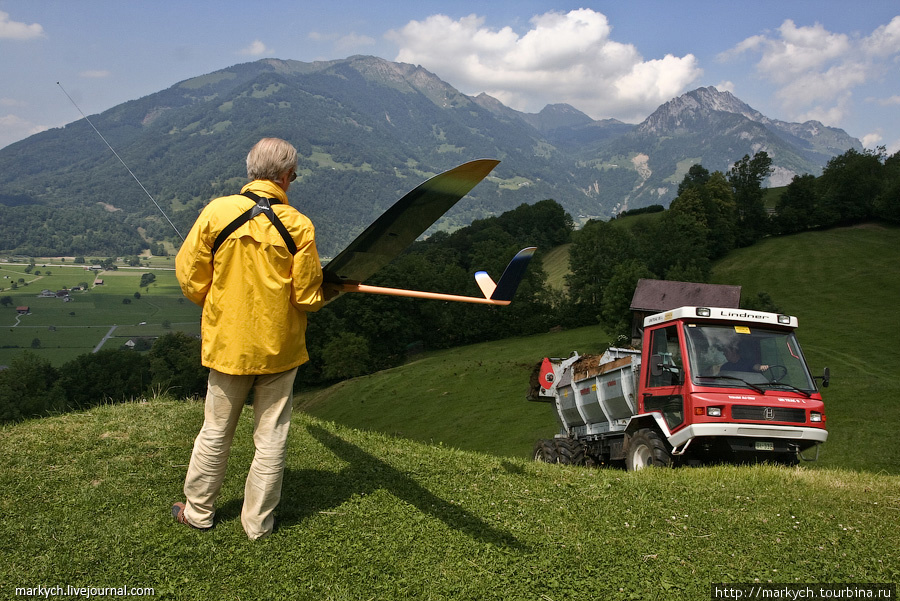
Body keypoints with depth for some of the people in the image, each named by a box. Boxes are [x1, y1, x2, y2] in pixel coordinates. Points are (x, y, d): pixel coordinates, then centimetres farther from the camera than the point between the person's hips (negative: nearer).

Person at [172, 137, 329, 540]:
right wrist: (332, 289, 11)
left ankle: (197, 510, 33)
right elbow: (308, 297, -10)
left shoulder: (216, 212, -9)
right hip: (279, 347, -1)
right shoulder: (298, 226, -13)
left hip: (227, 341, 2)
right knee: (271, 437, 12)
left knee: (216, 431, 18)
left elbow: (189, 277, -3)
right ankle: (258, 522, 23)